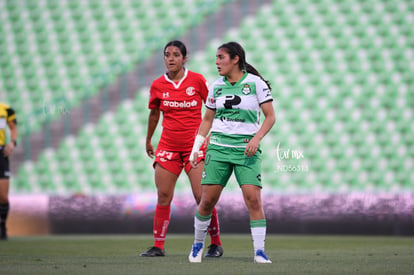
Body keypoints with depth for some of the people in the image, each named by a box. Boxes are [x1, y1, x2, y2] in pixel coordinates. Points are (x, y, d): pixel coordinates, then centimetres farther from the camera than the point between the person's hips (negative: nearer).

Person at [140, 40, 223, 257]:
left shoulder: (197, 80, -3)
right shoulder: (157, 85, 4)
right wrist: (148, 140, 27)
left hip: (194, 145, -3)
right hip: (168, 145, 3)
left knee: (202, 196, -8)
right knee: (163, 196, -1)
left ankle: (216, 243, 4)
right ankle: (158, 245, 6)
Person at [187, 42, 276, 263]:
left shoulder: (256, 83, -2)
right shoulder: (216, 86, 10)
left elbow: (270, 116, -1)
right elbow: (207, 120, 19)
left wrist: (257, 138, -16)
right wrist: (196, 147, 11)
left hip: (247, 149, -3)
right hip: (218, 146, 3)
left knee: (253, 198, -15)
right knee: (207, 199, -2)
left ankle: (259, 251, -10)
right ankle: (198, 243, 19)